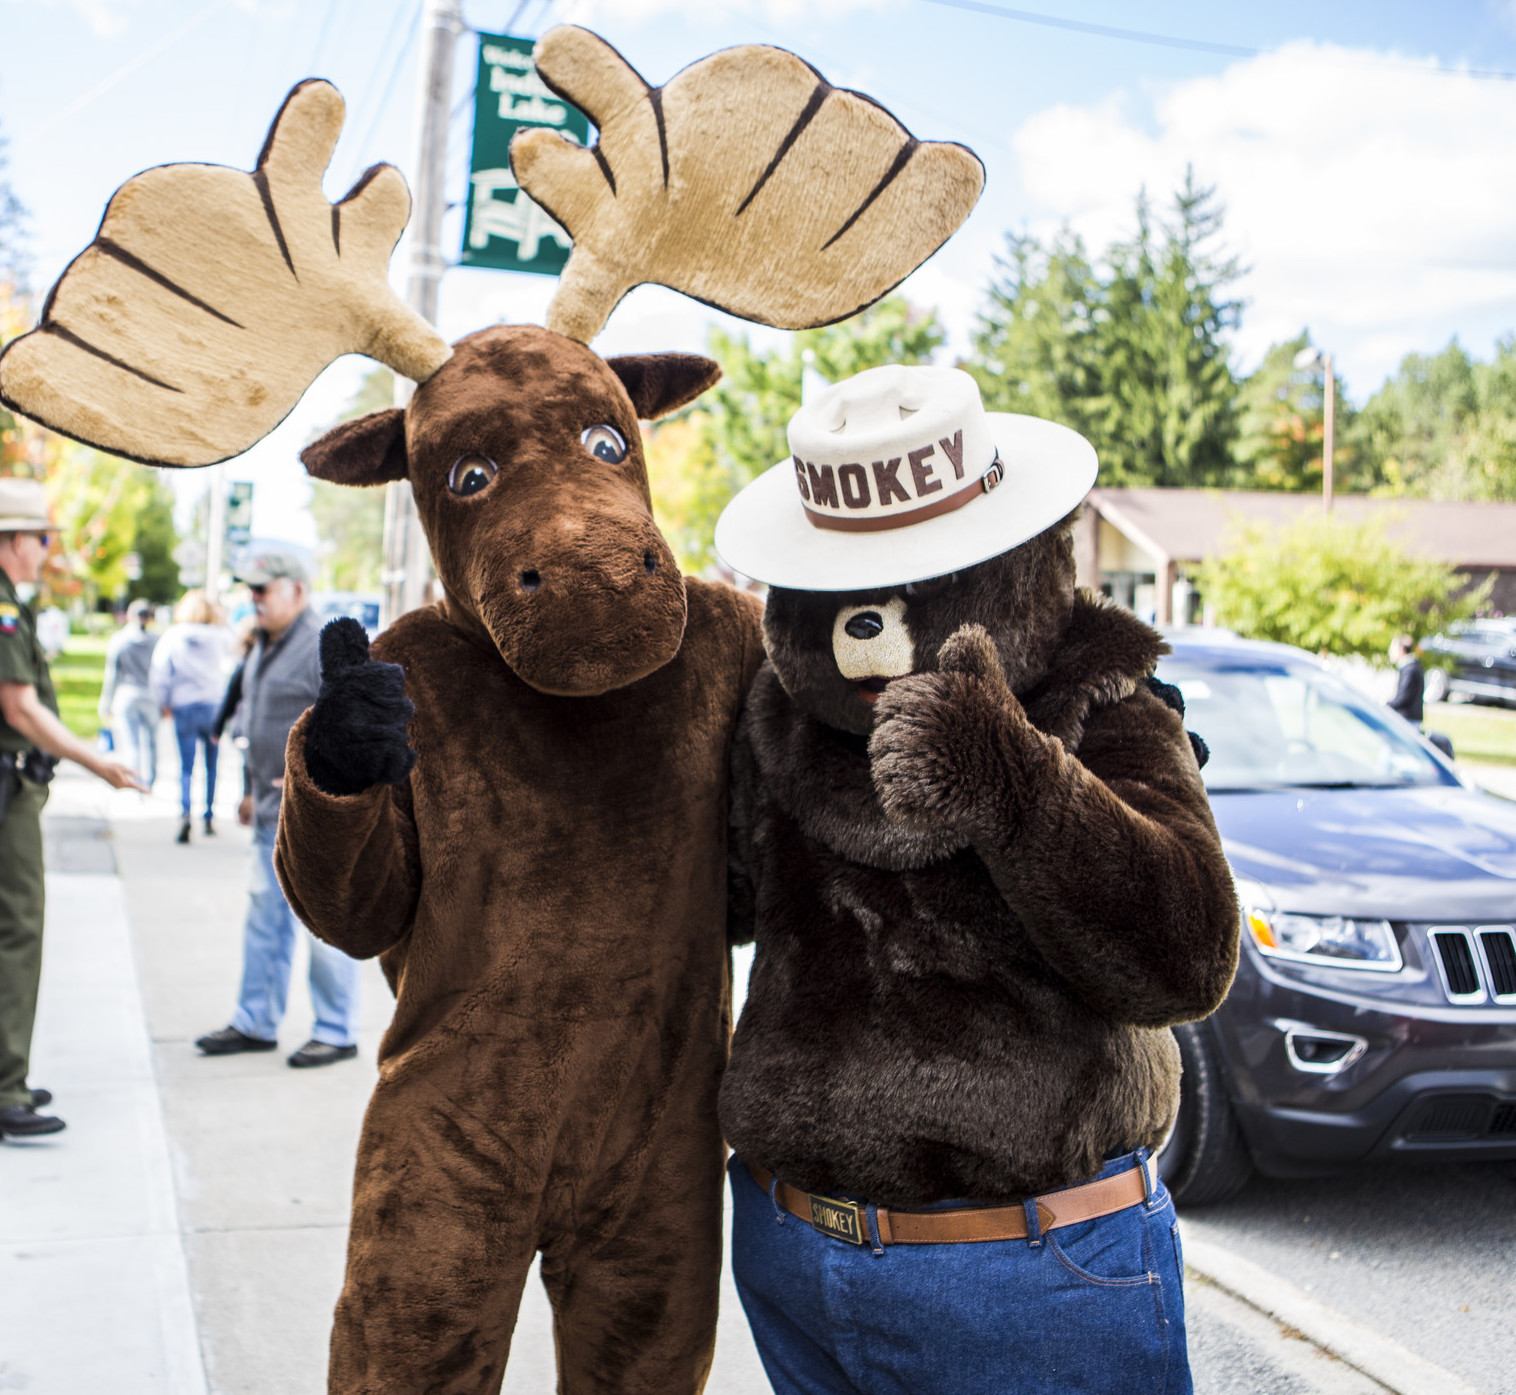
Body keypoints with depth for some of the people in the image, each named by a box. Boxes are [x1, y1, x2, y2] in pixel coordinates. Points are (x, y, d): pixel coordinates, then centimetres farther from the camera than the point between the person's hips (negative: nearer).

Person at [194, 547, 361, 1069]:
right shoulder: (261, 650, 16)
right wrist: (252, 789, 25)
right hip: (272, 813, 9)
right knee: (265, 916, 14)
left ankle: (337, 1032, 8)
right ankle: (255, 1023, 25)